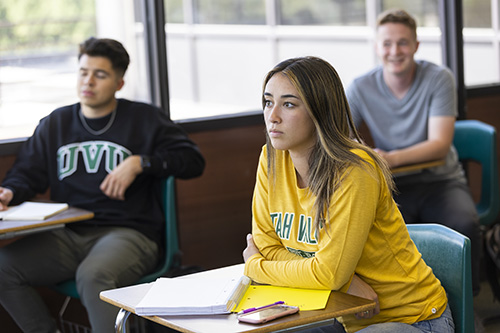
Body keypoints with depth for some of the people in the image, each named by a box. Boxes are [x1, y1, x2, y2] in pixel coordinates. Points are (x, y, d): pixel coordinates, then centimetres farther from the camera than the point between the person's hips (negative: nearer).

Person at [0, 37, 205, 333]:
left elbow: (193, 160, 4)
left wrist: (139, 163, -9)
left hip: (129, 232, -4)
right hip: (69, 235, 4)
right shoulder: (55, 124, 21)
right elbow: (27, 173, 18)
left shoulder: (144, 119, 10)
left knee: (93, 275, -38)